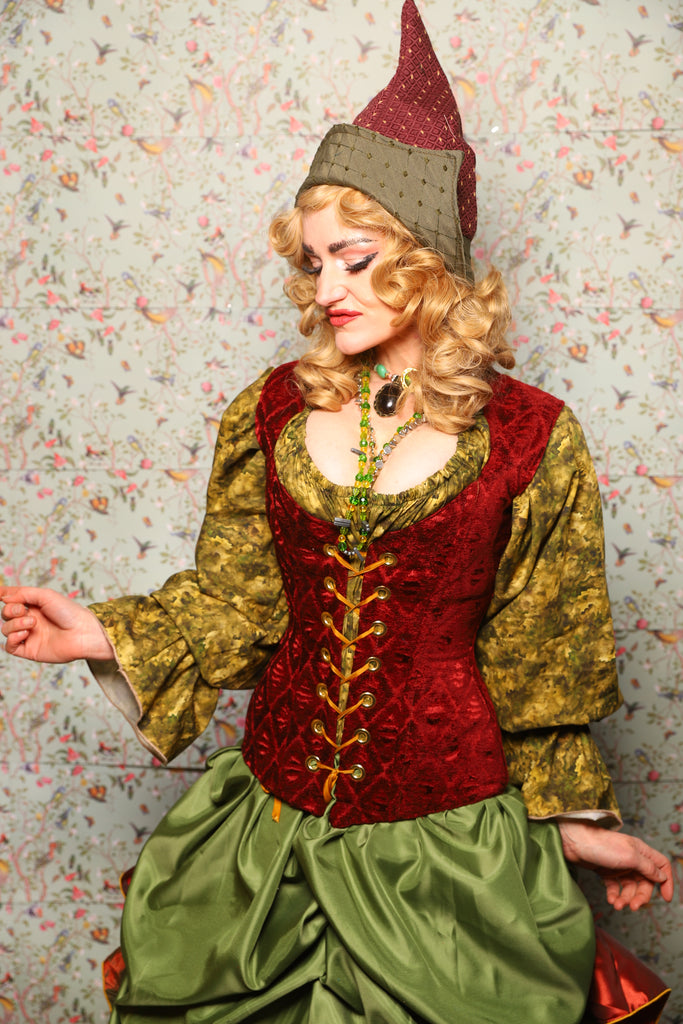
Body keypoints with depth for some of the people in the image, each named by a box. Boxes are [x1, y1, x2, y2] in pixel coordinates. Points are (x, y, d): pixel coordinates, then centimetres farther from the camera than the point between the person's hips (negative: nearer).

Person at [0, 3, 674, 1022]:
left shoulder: (529, 436, -9)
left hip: (448, 819, -2)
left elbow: (540, 658, -2)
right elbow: (234, 603, 5)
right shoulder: (273, 414, -1)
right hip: (273, 811, 3)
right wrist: (105, 636, -7)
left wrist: (575, 816, 4)